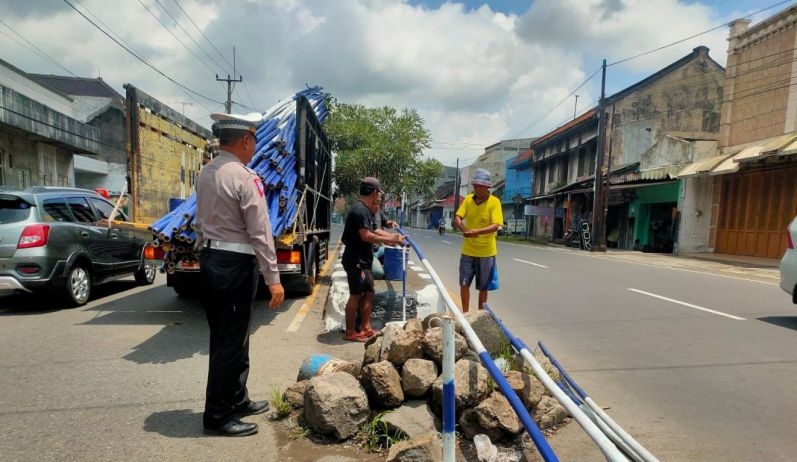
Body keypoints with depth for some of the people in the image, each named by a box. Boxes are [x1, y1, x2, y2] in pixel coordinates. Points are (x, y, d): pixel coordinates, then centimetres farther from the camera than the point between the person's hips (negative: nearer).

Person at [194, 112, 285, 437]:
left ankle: (236, 400, 32)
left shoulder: (205, 174, 10)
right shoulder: (245, 178, -16)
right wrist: (273, 278, -15)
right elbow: (260, 233, -17)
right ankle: (217, 415, 15)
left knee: (222, 337, 17)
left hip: (210, 260, 9)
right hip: (236, 264, -9)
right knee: (232, 341, 3)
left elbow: (201, 222, 16)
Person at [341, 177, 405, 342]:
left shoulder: (366, 210, 14)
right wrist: (389, 239, -17)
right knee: (356, 295, -3)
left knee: (369, 293, 13)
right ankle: (350, 332, 7)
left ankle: (365, 328, 21)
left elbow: (374, 231, 18)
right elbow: (366, 236, -25)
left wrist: (394, 236, 11)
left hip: (363, 261, 10)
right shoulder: (359, 210, -18)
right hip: (355, 261, -10)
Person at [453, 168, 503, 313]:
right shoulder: (468, 199, 0)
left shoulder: (494, 202, -11)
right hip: (468, 251, 3)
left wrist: (477, 232, -35)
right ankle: (465, 313, 25)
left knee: (483, 287, 10)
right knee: (464, 284, 8)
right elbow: (457, 219, -4)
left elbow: (496, 226, -20)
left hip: (486, 252, -3)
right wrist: (464, 229, -25)